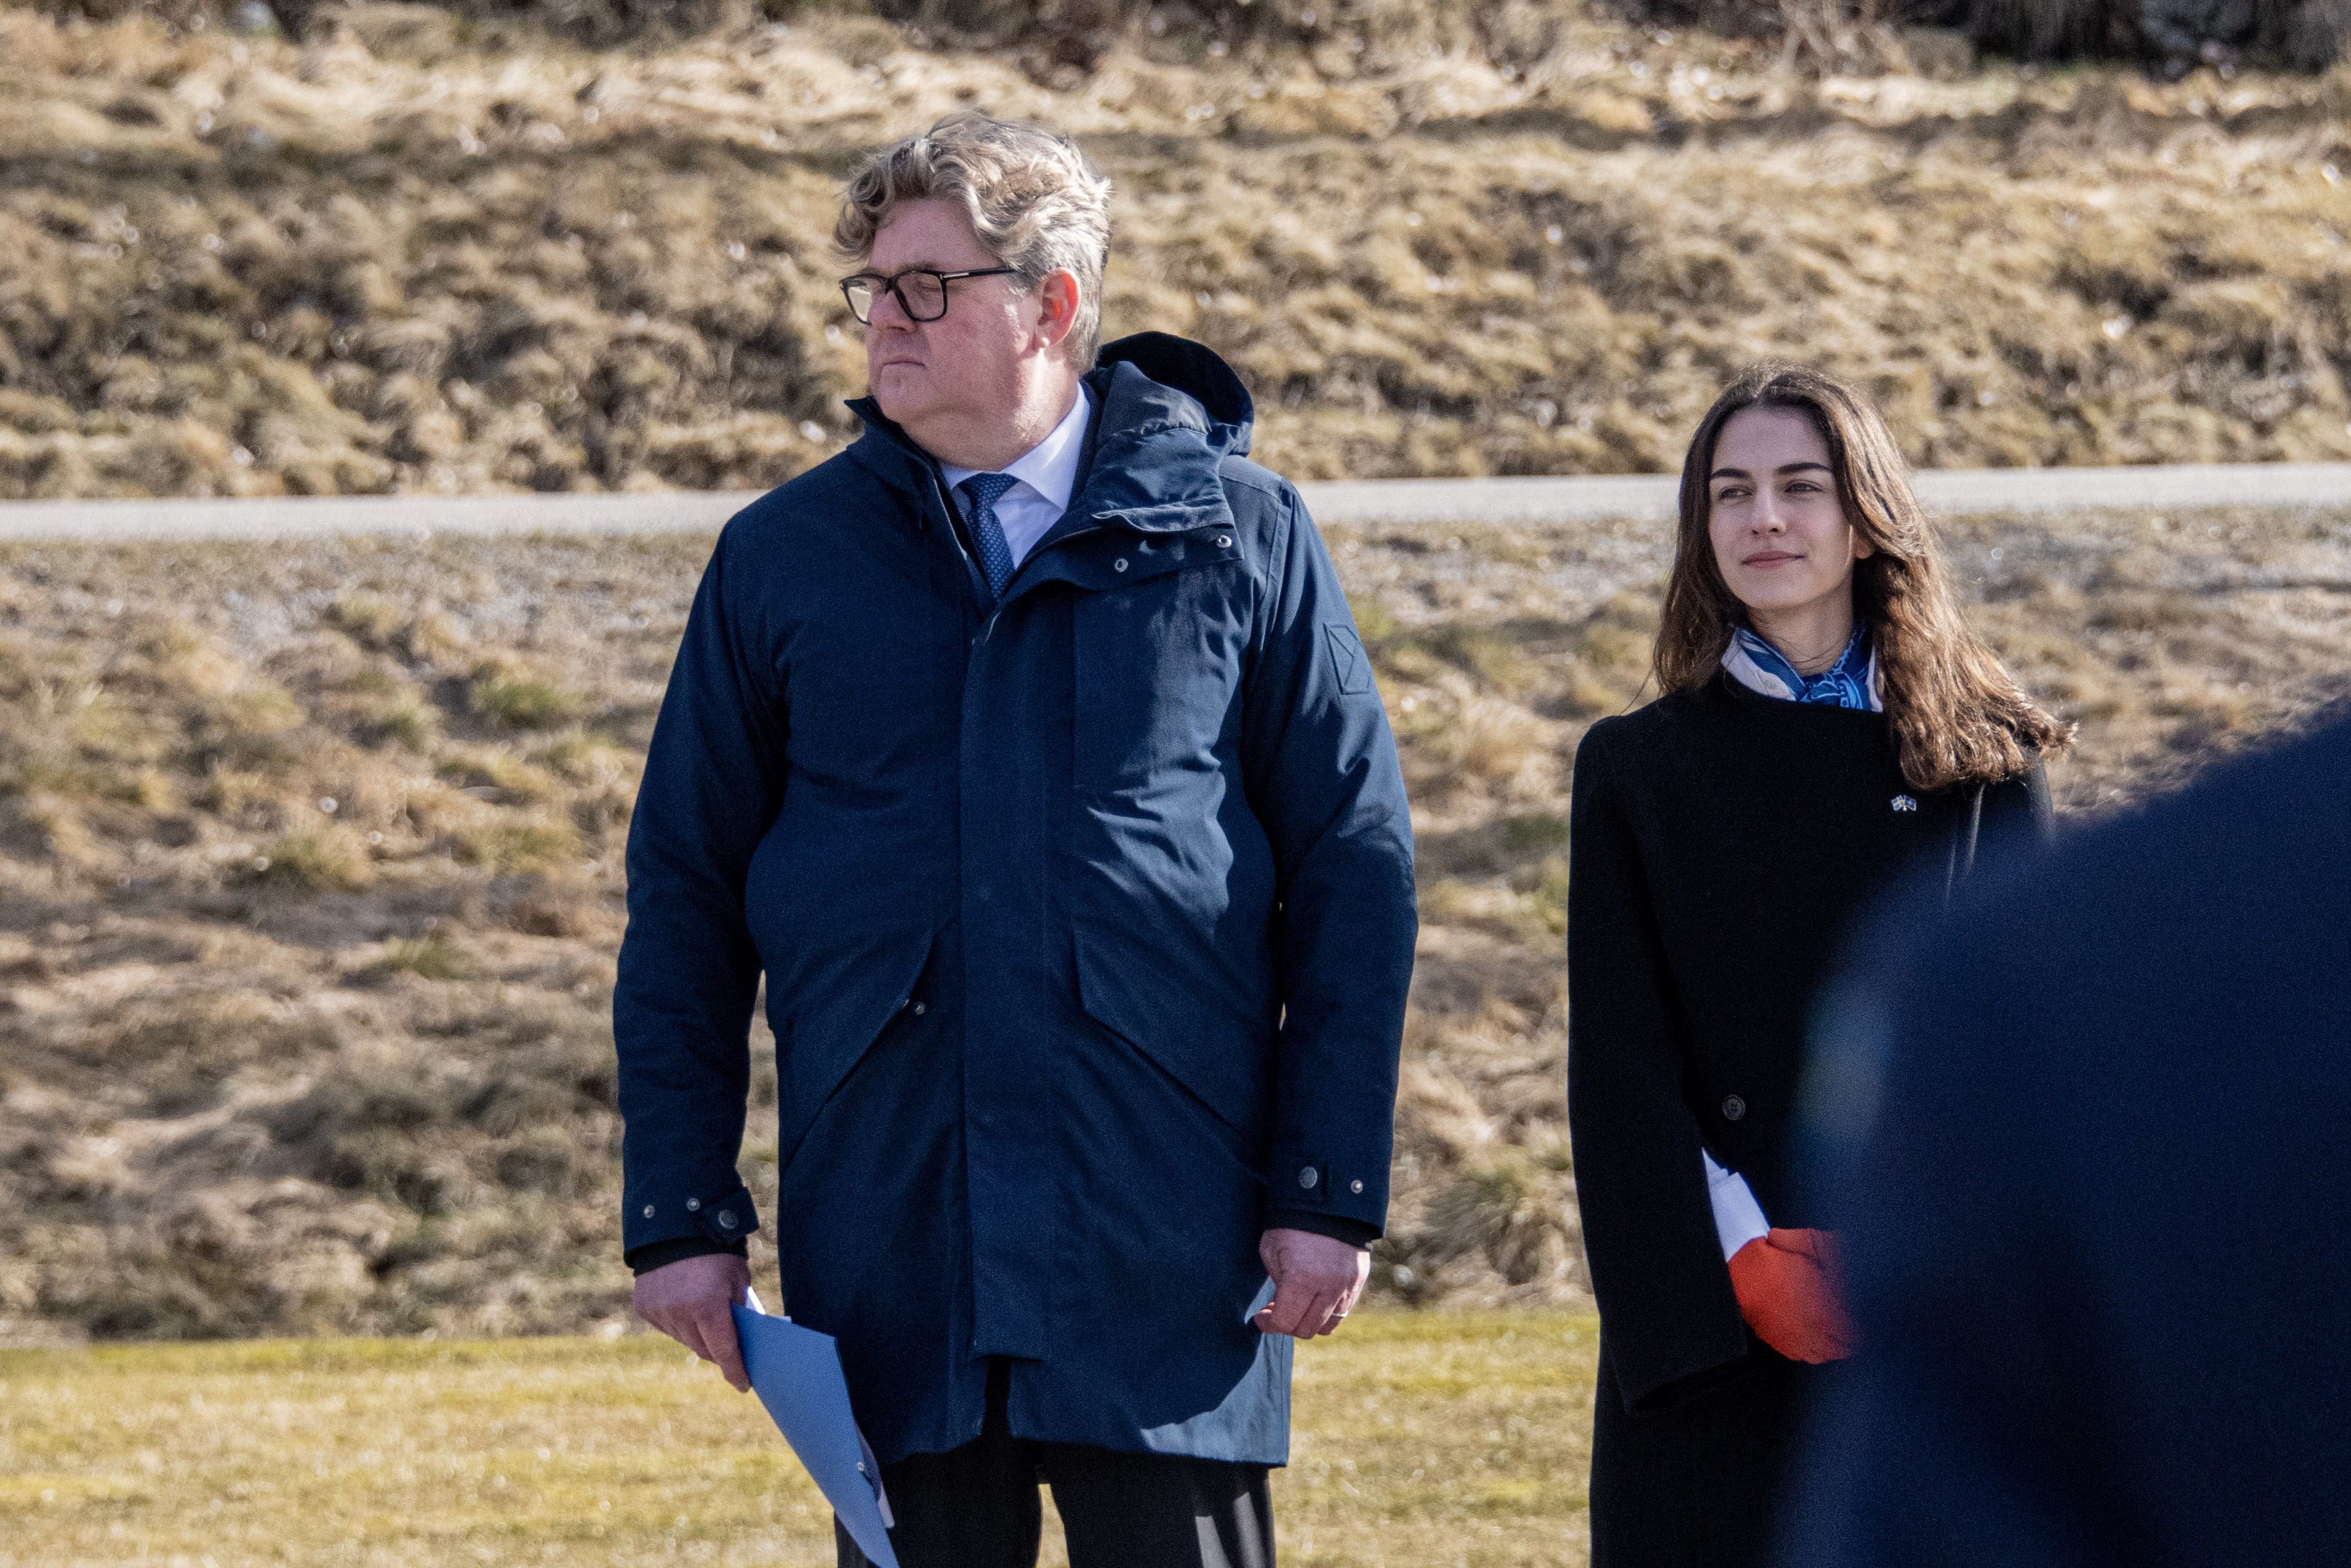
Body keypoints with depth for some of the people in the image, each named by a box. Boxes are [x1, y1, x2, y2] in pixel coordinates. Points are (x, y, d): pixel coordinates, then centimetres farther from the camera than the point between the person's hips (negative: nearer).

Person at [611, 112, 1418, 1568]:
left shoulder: (1238, 535, 4)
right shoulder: (786, 557, 8)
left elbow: (1354, 865, 4)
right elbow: (685, 892, 10)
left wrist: (1331, 1187, -3)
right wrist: (680, 1212, 3)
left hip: (1169, 1247, -2)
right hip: (884, 1254, 2)